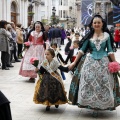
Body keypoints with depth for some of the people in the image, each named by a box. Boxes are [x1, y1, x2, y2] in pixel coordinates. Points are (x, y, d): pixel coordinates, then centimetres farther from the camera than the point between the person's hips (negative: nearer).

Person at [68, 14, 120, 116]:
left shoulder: (107, 35, 1)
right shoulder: (89, 36, 3)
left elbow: (110, 51, 3)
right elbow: (82, 50, 5)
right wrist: (74, 62, 2)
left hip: (103, 62, -1)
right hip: (90, 62, 1)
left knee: (103, 85, 0)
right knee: (88, 83, -4)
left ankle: (98, 106, 10)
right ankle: (91, 105, 8)